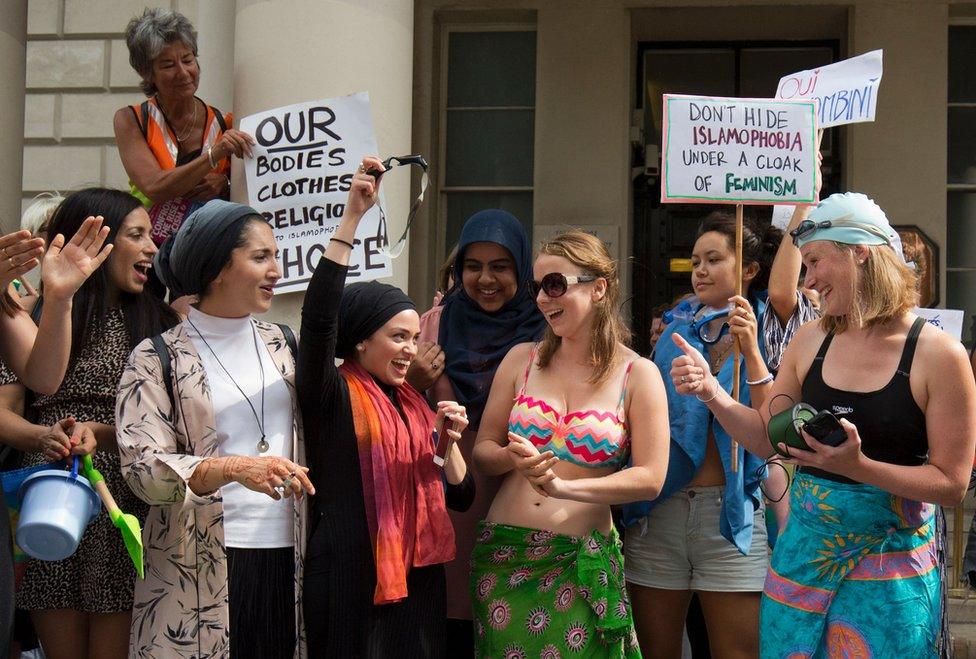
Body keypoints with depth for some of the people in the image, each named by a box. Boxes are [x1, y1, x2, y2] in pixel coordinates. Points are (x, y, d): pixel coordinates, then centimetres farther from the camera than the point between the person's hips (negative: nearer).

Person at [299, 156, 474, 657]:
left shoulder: (416, 405, 14)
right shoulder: (332, 395, -4)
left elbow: (459, 498, 17)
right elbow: (318, 315, -22)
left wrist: (449, 442, -2)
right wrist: (352, 217, -24)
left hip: (416, 581, 6)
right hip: (351, 582, -6)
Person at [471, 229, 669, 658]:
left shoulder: (637, 374, -3)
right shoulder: (521, 360, 5)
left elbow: (650, 478, -8)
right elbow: (482, 450, 7)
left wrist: (565, 487, -19)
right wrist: (514, 458, -16)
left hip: (580, 564, -2)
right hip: (503, 554, 2)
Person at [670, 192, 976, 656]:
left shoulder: (938, 354, -12)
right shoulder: (810, 342, 2)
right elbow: (768, 439, 9)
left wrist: (858, 466, -25)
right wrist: (710, 391, -8)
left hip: (890, 562, -4)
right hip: (803, 549, 5)